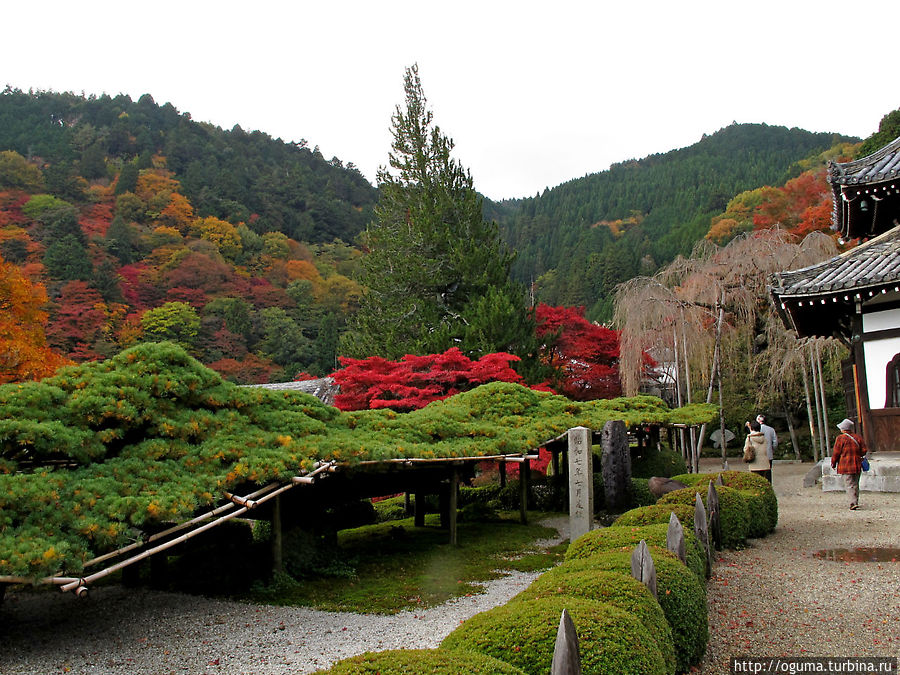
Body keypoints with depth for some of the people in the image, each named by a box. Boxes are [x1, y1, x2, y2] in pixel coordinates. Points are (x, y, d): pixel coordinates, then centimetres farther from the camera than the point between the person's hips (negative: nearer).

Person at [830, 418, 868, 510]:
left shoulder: (840, 438, -9)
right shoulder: (858, 437, 7)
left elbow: (836, 452, -7)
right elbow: (864, 451, 8)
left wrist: (833, 463, 5)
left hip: (846, 466, -5)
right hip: (857, 466, 5)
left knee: (849, 485, -6)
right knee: (855, 484, 14)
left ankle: (854, 503, -17)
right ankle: (855, 502, 18)